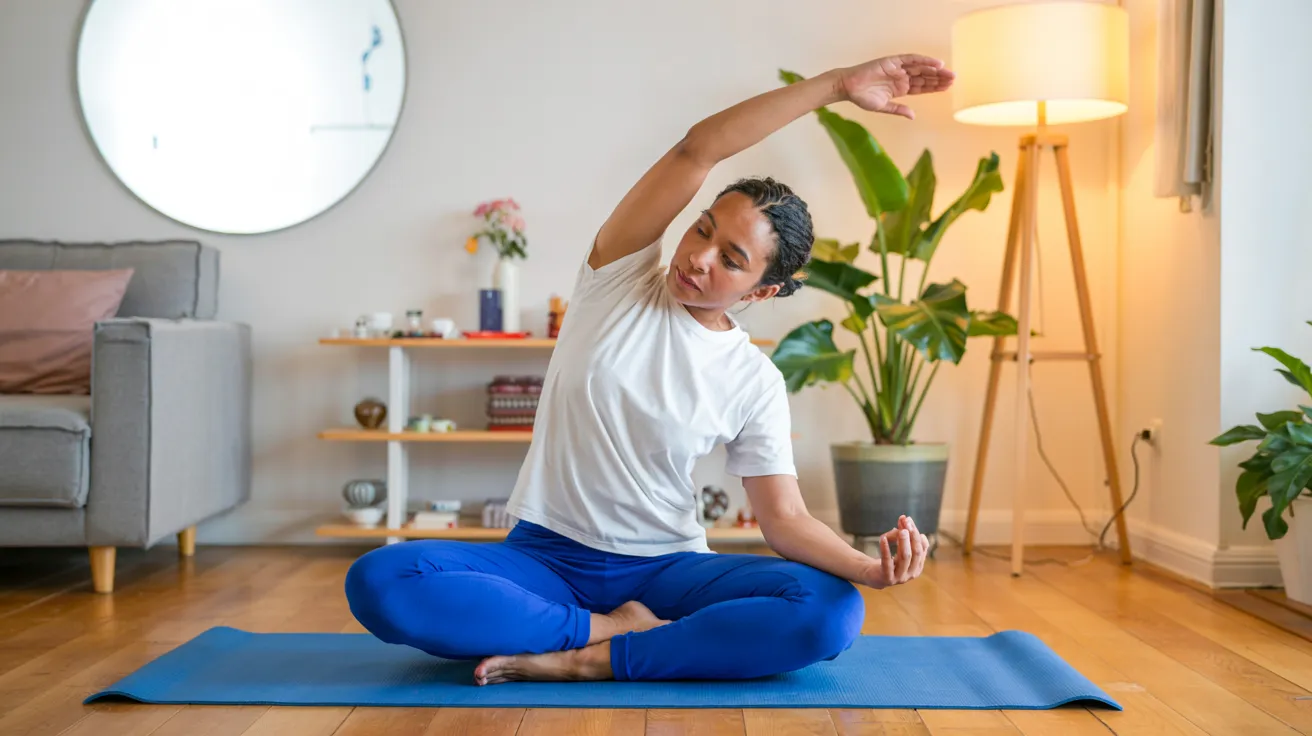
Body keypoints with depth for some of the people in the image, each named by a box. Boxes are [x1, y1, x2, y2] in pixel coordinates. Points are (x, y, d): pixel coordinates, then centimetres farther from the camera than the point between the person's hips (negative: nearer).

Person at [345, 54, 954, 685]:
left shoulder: (755, 382, -2)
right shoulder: (619, 277, -3)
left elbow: (785, 517, -5)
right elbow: (697, 149, -14)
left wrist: (868, 568, -26)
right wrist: (836, 84, -16)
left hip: (664, 568, 1)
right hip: (545, 557, 0)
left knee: (831, 610, -28)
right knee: (378, 581, -29)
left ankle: (588, 662, -23)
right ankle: (617, 629, -18)